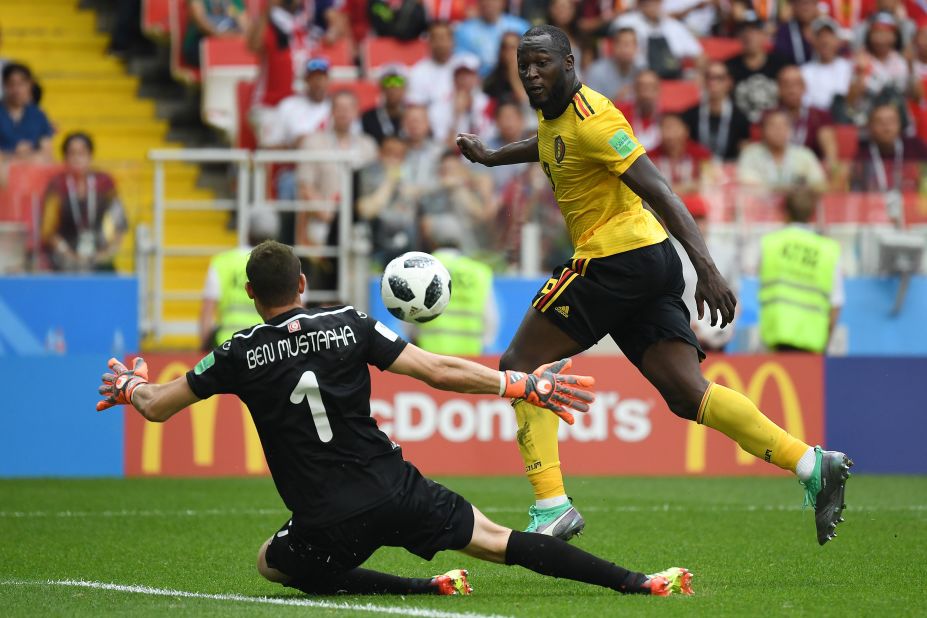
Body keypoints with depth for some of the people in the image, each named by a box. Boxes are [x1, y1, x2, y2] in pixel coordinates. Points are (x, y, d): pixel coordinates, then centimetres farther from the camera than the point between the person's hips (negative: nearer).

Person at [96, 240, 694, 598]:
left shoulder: (241, 355, -2)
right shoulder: (349, 324, 1)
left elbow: (157, 407, 8)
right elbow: (441, 371, -2)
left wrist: (130, 386, 32)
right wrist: (523, 385, 7)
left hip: (329, 523, -2)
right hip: (395, 490, 2)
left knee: (273, 563, 25)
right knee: (498, 540, 14)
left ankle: (425, 587, 6)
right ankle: (638, 582, 2)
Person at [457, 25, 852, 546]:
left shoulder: (591, 119, -14)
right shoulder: (554, 114, 15)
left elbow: (658, 190, -20)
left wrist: (707, 267, -27)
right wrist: (491, 157, 51)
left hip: (617, 258, -9)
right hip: (651, 263, 9)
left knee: (520, 365, -3)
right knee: (689, 395, -1)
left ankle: (552, 507, -9)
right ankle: (812, 464, -8)